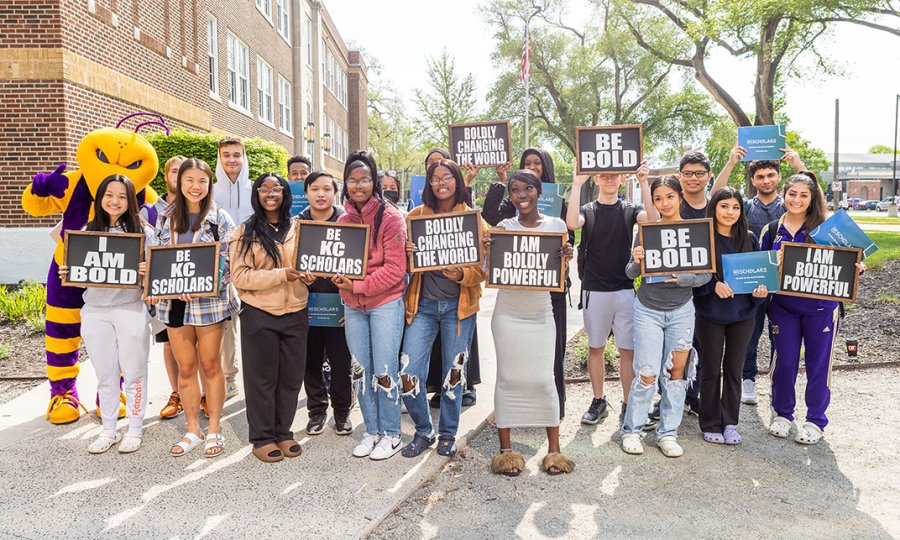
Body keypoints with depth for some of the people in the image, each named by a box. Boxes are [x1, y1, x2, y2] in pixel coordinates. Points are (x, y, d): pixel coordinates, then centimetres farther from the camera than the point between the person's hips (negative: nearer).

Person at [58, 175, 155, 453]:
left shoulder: (143, 231, -2)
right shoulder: (88, 231, 9)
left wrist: (147, 272, -23)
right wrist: (66, 274, -7)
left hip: (131, 310, -3)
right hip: (95, 312, 3)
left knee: (133, 373, 5)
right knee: (105, 375, 12)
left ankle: (135, 430, 20)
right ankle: (108, 431, 25)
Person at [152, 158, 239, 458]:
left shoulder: (219, 219, -3)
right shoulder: (167, 219, 10)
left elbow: (230, 261, -8)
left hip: (209, 302, -3)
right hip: (173, 302, 4)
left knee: (210, 366, 6)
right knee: (185, 368, 10)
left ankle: (213, 431, 19)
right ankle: (192, 431, 23)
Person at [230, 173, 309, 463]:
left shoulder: (298, 228, 4)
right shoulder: (246, 231, -2)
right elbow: (240, 276, -10)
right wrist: (281, 275, -20)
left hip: (295, 313, 3)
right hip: (259, 315, -2)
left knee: (291, 376, 10)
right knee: (262, 378, 7)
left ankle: (283, 431, 27)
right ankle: (262, 437, 21)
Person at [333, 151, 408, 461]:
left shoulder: (390, 217, -9)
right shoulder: (343, 220, 9)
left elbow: (395, 268, -13)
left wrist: (358, 286, -17)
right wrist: (340, 279, -6)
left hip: (385, 304, -5)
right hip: (353, 307, 6)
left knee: (384, 371, 0)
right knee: (360, 370, 11)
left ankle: (391, 434, 16)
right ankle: (371, 431, 25)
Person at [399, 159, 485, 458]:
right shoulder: (416, 215, 5)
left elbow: (482, 267, -1)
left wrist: (462, 274, -22)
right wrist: (405, 252, -12)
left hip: (458, 305, -1)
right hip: (423, 304, 1)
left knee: (453, 374, 8)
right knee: (408, 374, -5)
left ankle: (448, 434, 29)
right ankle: (423, 431, 19)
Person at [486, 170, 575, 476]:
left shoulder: (556, 225, 3)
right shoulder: (504, 227, 0)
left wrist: (566, 259, -14)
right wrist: (487, 248, -18)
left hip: (541, 313, 0)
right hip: (507, 314, 0)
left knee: (544, 379, 2)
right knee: (507, 378, 4)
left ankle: (554, 449, 15)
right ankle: (505, 448, 16)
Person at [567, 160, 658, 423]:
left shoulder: (630, 210, 5)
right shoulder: (588, 210, 3)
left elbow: (653, 220, -16)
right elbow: (572, 223, -20)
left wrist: (644, 183, -22)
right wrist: (577, 184, -21)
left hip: (625, 290, 0)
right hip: (594, 290, 0)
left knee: (628, 349, 2)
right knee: (595, 348, 9)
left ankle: (628, 404, 13)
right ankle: (598, 401, 23)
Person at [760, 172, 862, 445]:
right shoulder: (771, 231, 4)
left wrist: (855, 267, -21)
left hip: (821, 307, -1)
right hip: (783, 306, 1)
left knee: (818, 362, 6)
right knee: (784, 361, 6)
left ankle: (816, 420, 22)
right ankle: (782, 413, 26)